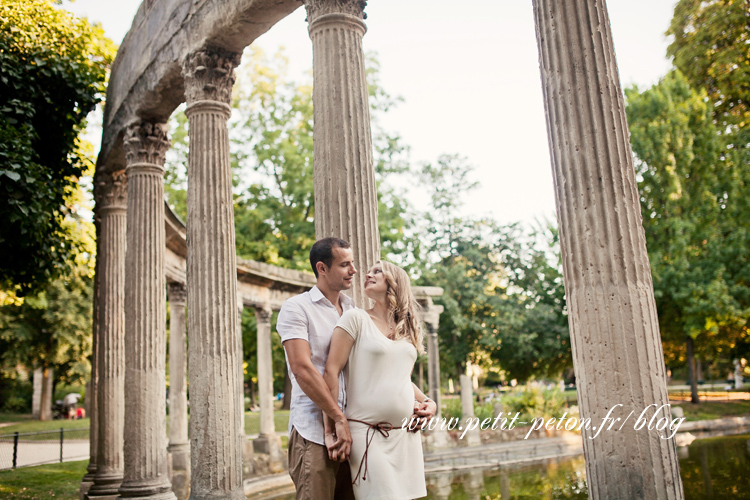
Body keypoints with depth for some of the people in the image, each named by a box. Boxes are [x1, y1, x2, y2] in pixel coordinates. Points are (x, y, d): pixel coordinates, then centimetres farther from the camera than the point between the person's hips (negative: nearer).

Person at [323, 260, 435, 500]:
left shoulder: (406, 329, 16)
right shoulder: (356, 318, -2)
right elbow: (331, 372, -8)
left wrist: (428, 402, 9)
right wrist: (331, 425, -13)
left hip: (407, 434, 6)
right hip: (368, 433, -6)